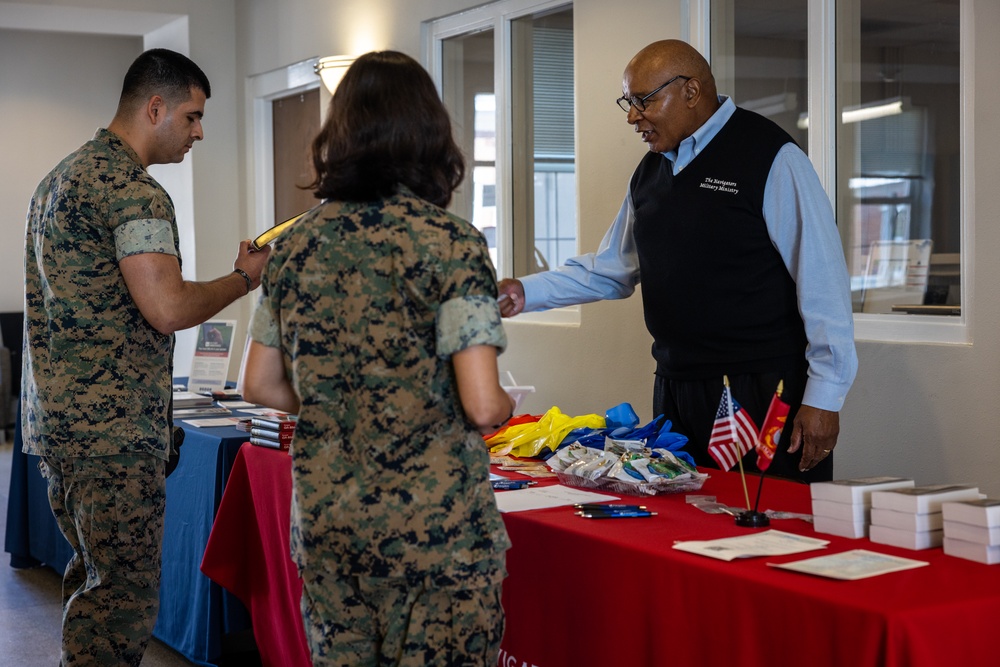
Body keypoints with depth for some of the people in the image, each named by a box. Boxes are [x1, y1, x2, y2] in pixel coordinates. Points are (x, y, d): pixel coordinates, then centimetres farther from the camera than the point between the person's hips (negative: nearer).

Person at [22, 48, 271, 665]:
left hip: (55, 417, 10)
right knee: (124, 594, -6)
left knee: (93, 574, 17)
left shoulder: (61, 176, 19)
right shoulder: (134, 190, -14)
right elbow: (168, 308, -22)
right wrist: (244, 278, -6)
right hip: (113, 428, -10)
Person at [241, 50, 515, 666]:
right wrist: (504, 406, 4)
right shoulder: (451, 244, -12)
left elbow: (260, 386, 10)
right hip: (435, 525, -5)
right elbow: (482, 407, -17)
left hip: (324, 523, 6)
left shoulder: (296, 245, 4)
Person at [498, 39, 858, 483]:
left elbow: (822, 279, -12)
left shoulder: (770, 159, -9)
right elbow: (611, 269, 20)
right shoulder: (650, 172, 14)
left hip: (766, 394, -7)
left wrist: (824, 396, -15)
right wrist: (527, 292, 7)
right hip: (677, 392, 7)